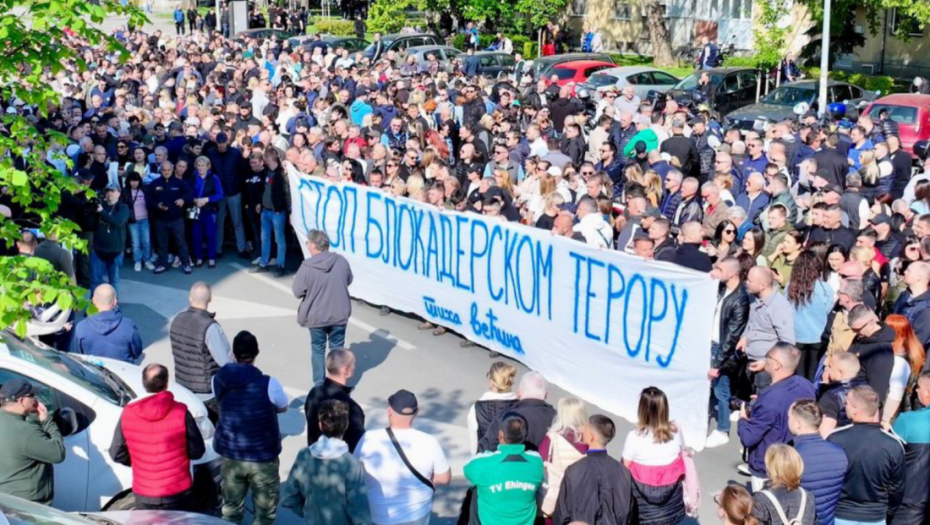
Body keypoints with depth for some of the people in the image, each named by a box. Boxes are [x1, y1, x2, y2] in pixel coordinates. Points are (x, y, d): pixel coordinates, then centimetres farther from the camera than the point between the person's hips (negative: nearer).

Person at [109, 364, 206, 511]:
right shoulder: (180, 412, -15)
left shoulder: (128, 414, -8)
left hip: (143, 496, 2)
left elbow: (117, 454, 0)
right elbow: (197, 451, -7)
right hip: (178, 494, -2)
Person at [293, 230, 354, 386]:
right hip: (339, 315, 2)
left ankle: (319, 384, 23)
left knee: (318, 349, 16)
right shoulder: (341, 261, -9)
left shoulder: (307, 266, -20)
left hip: (316, 317, -2)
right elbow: (349, 281, 8)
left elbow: (297, 292, -12)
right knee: (337, 348, 17)